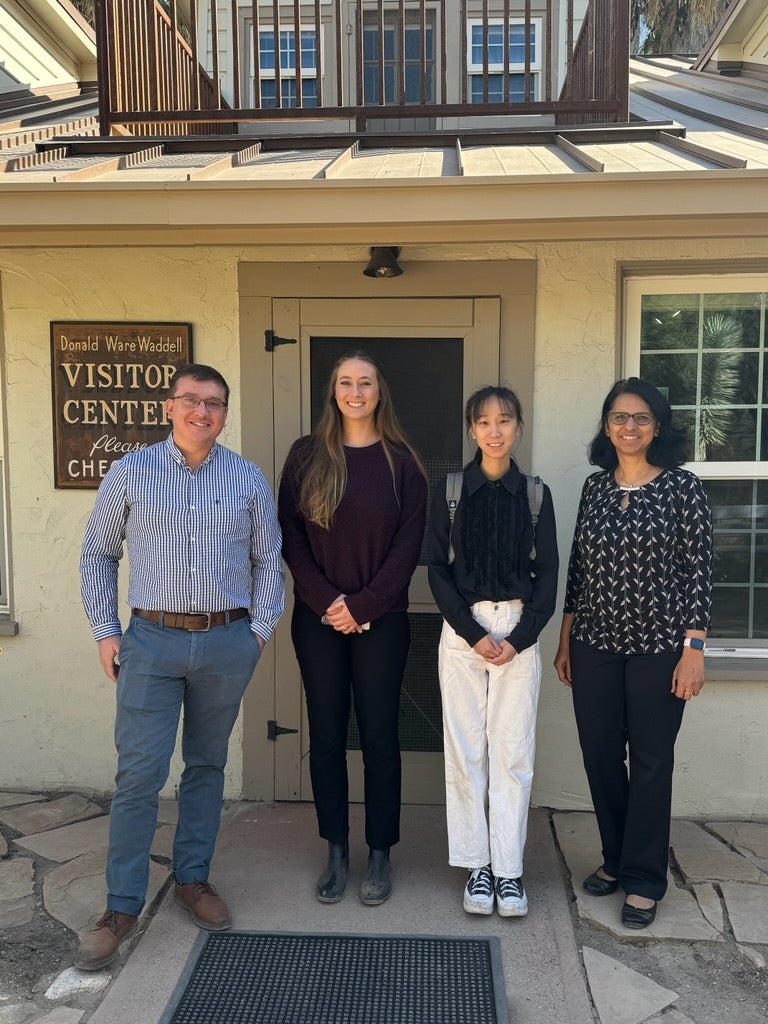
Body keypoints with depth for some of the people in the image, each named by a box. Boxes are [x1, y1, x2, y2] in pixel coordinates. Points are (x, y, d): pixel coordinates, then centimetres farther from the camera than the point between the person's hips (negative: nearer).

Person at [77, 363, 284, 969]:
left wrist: (260, 629, 3)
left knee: (208, 765, 14)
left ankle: (193, 879, 30)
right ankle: (123, 906, 13)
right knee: (140, 773, -1)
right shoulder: (131, 473, 0)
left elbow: (268, 559, 9)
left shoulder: (248, 479, 3)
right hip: (153, 640, -1)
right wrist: (106, 630, 2)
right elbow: (98, 555, 7)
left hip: (228, 643, 2)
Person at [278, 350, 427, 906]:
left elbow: (408, 544, -4)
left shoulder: (401, 460, 0)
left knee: (379, 738, 5)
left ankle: (380, 855, 20)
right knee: (326, 736, 8)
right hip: (318, 621, 2)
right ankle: (337, 853, 23)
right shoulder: (306, 455, 3)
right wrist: (326, 600, -11)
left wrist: (362, 605, -11)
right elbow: (291, 537, 0)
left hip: (381, 621, -1)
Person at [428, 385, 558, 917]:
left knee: (513, 751, 1)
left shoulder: (535, 492, 5)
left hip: (519, 630, 0)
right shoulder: (450, 490, 3)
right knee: (465, 749, 3)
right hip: (462, 629, 0)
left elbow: (547, 574, 3)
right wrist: (473, 633, -9)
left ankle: (509, 870, 12)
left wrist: (519, 638, -8)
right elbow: (438, 569, 0)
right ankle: (478, 866, 15)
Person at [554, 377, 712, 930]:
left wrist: (694, 647, -10)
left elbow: (699, 569, -6)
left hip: (658, 646, -4)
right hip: (594, 644, 4)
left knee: (651, 760, 6)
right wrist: (566, 640, 10)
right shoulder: (595, 486, 7)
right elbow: (577, 567, 10)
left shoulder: (683, 485, -5)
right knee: (600, 755, 10)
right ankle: (615, 859, 31)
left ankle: (642, 881, 19)